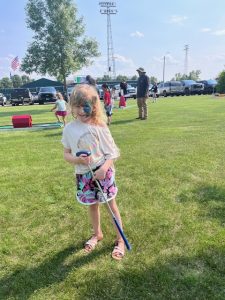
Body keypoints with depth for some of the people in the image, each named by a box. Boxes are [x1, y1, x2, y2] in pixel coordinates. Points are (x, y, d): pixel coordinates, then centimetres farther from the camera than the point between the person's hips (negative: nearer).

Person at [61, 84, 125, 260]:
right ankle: (97, 234, 45)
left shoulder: (99, 126, -11)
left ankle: (120, 240, 27)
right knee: (92, 205, 20)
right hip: (83, 174, 3)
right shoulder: (69, 129, -3)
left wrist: (104, 168, -25)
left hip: (103, 171, -3)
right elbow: (67, 155, 2)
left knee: (111, 204, 8)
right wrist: (78, 160, -19)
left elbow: (112, 153, -8)